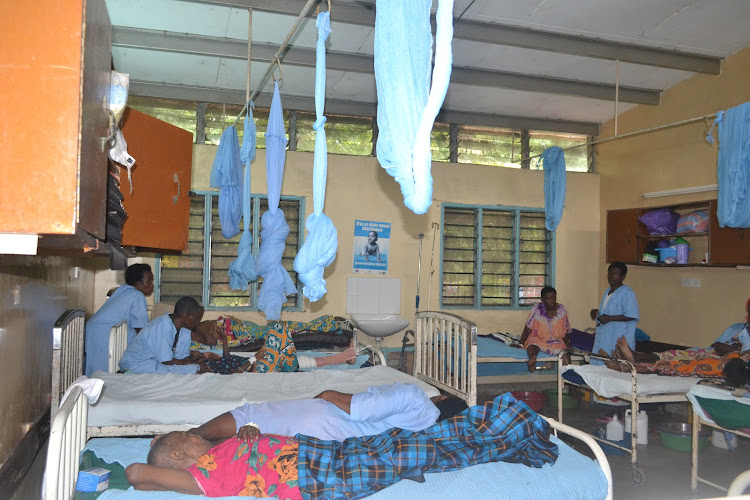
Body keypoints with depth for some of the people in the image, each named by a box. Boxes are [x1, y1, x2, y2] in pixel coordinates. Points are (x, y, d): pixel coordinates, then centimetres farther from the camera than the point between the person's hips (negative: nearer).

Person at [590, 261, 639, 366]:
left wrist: (609, 318, -20)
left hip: (619, 338, -9)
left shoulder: (627, 292, -12)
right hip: (604, 336, 9)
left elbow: (632, 316, -19)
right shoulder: (607, 291, 16)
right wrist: (597, 312, 11)